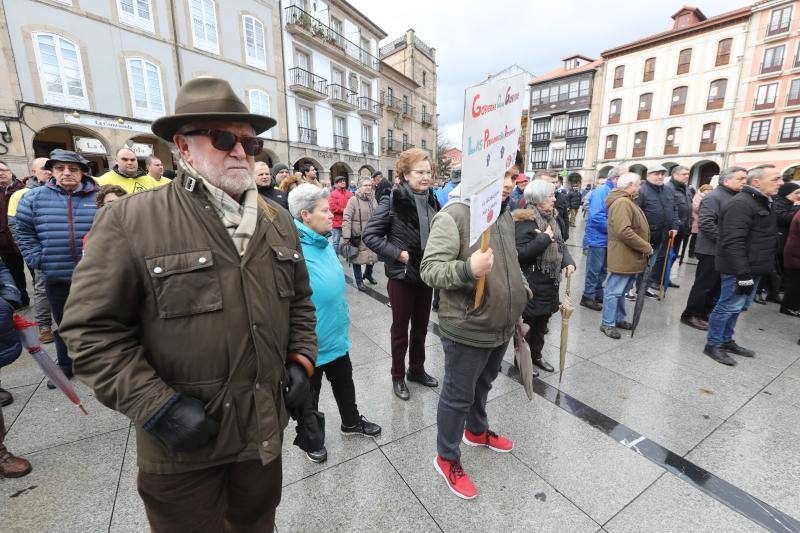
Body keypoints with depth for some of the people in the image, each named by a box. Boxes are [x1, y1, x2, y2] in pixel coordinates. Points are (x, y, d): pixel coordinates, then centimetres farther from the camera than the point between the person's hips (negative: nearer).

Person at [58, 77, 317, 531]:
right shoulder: (130, 221, -13)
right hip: (183, 443, -3)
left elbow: (300, 300, 8)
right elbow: (93, 328, -11)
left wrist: (302, 359, -1)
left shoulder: (279, 221, 1)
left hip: (267, 427, 4)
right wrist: (158, 407, -17)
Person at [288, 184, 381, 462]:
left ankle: (351, 422, 50)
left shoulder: (324, 242, 1)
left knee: (344, 382, 26)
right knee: (309, 394, 19)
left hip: (336, 335, 8)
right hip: (311, 343, -7)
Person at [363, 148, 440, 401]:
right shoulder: (392, 200, -13)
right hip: (402, 275, -5)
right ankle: (398, 376, 29)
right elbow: (369, 235, -14)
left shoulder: (432, 200, 4)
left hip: (426, 274, 5)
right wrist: (397, 254, -20)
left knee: (421, 326, 18)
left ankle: (417, 369, 38)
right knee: (400, 327, 10)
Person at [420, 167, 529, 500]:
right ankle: (447, 458, 34)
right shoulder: (453, 215, -20)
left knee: (482, 386, 28)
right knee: (458, 396, 11)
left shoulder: (505, 214, 8)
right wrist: (467, 269, -40)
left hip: (501, 326, 8)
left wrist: (521, 287, 21)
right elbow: (429, 270, -25)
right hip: (466, 330, -8)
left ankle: (477, 431, 54)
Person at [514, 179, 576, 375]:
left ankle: (536, 355, 37)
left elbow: (560, 245, 16)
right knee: (527, 323, 4)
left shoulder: (552, 219, 11)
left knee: (542, 322, 19)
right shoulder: (525, 221, -17)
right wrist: (545, 238, -22)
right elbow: (521, 253, -26)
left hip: (549, 282, 9)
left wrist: (568, 261, -2)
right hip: (531, 284, -9)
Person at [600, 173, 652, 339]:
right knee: (614, 291, -2)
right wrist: (646, 247, -18)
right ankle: (607, 324, 7)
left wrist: (644, 247, 15)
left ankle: (619, 319, 30)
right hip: (623, 257, -11)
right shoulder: (622, 202, -17)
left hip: (629, 257, 11)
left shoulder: (628, 201, 18)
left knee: (620, 291, 19)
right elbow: (624, 232, -27)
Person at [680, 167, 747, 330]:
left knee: (717, 285, 14)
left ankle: (707, 312, 26)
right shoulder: (713, 197, -13)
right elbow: (705, 223, -23)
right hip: (712, 250, -9)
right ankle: (691, 315, 7)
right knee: (704, 284, -3)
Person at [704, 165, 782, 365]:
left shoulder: (762, 202, 16)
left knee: (738, 306, 16)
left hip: (753, 267, 10)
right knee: (729, 306, -3)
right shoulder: (741, 204, -18)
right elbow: (733, 242, -25)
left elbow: (763, 237, 24)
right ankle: (713, 345, 9)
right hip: (739, 269, -10)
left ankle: (726, 341, 29)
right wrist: (743, 274, -26)